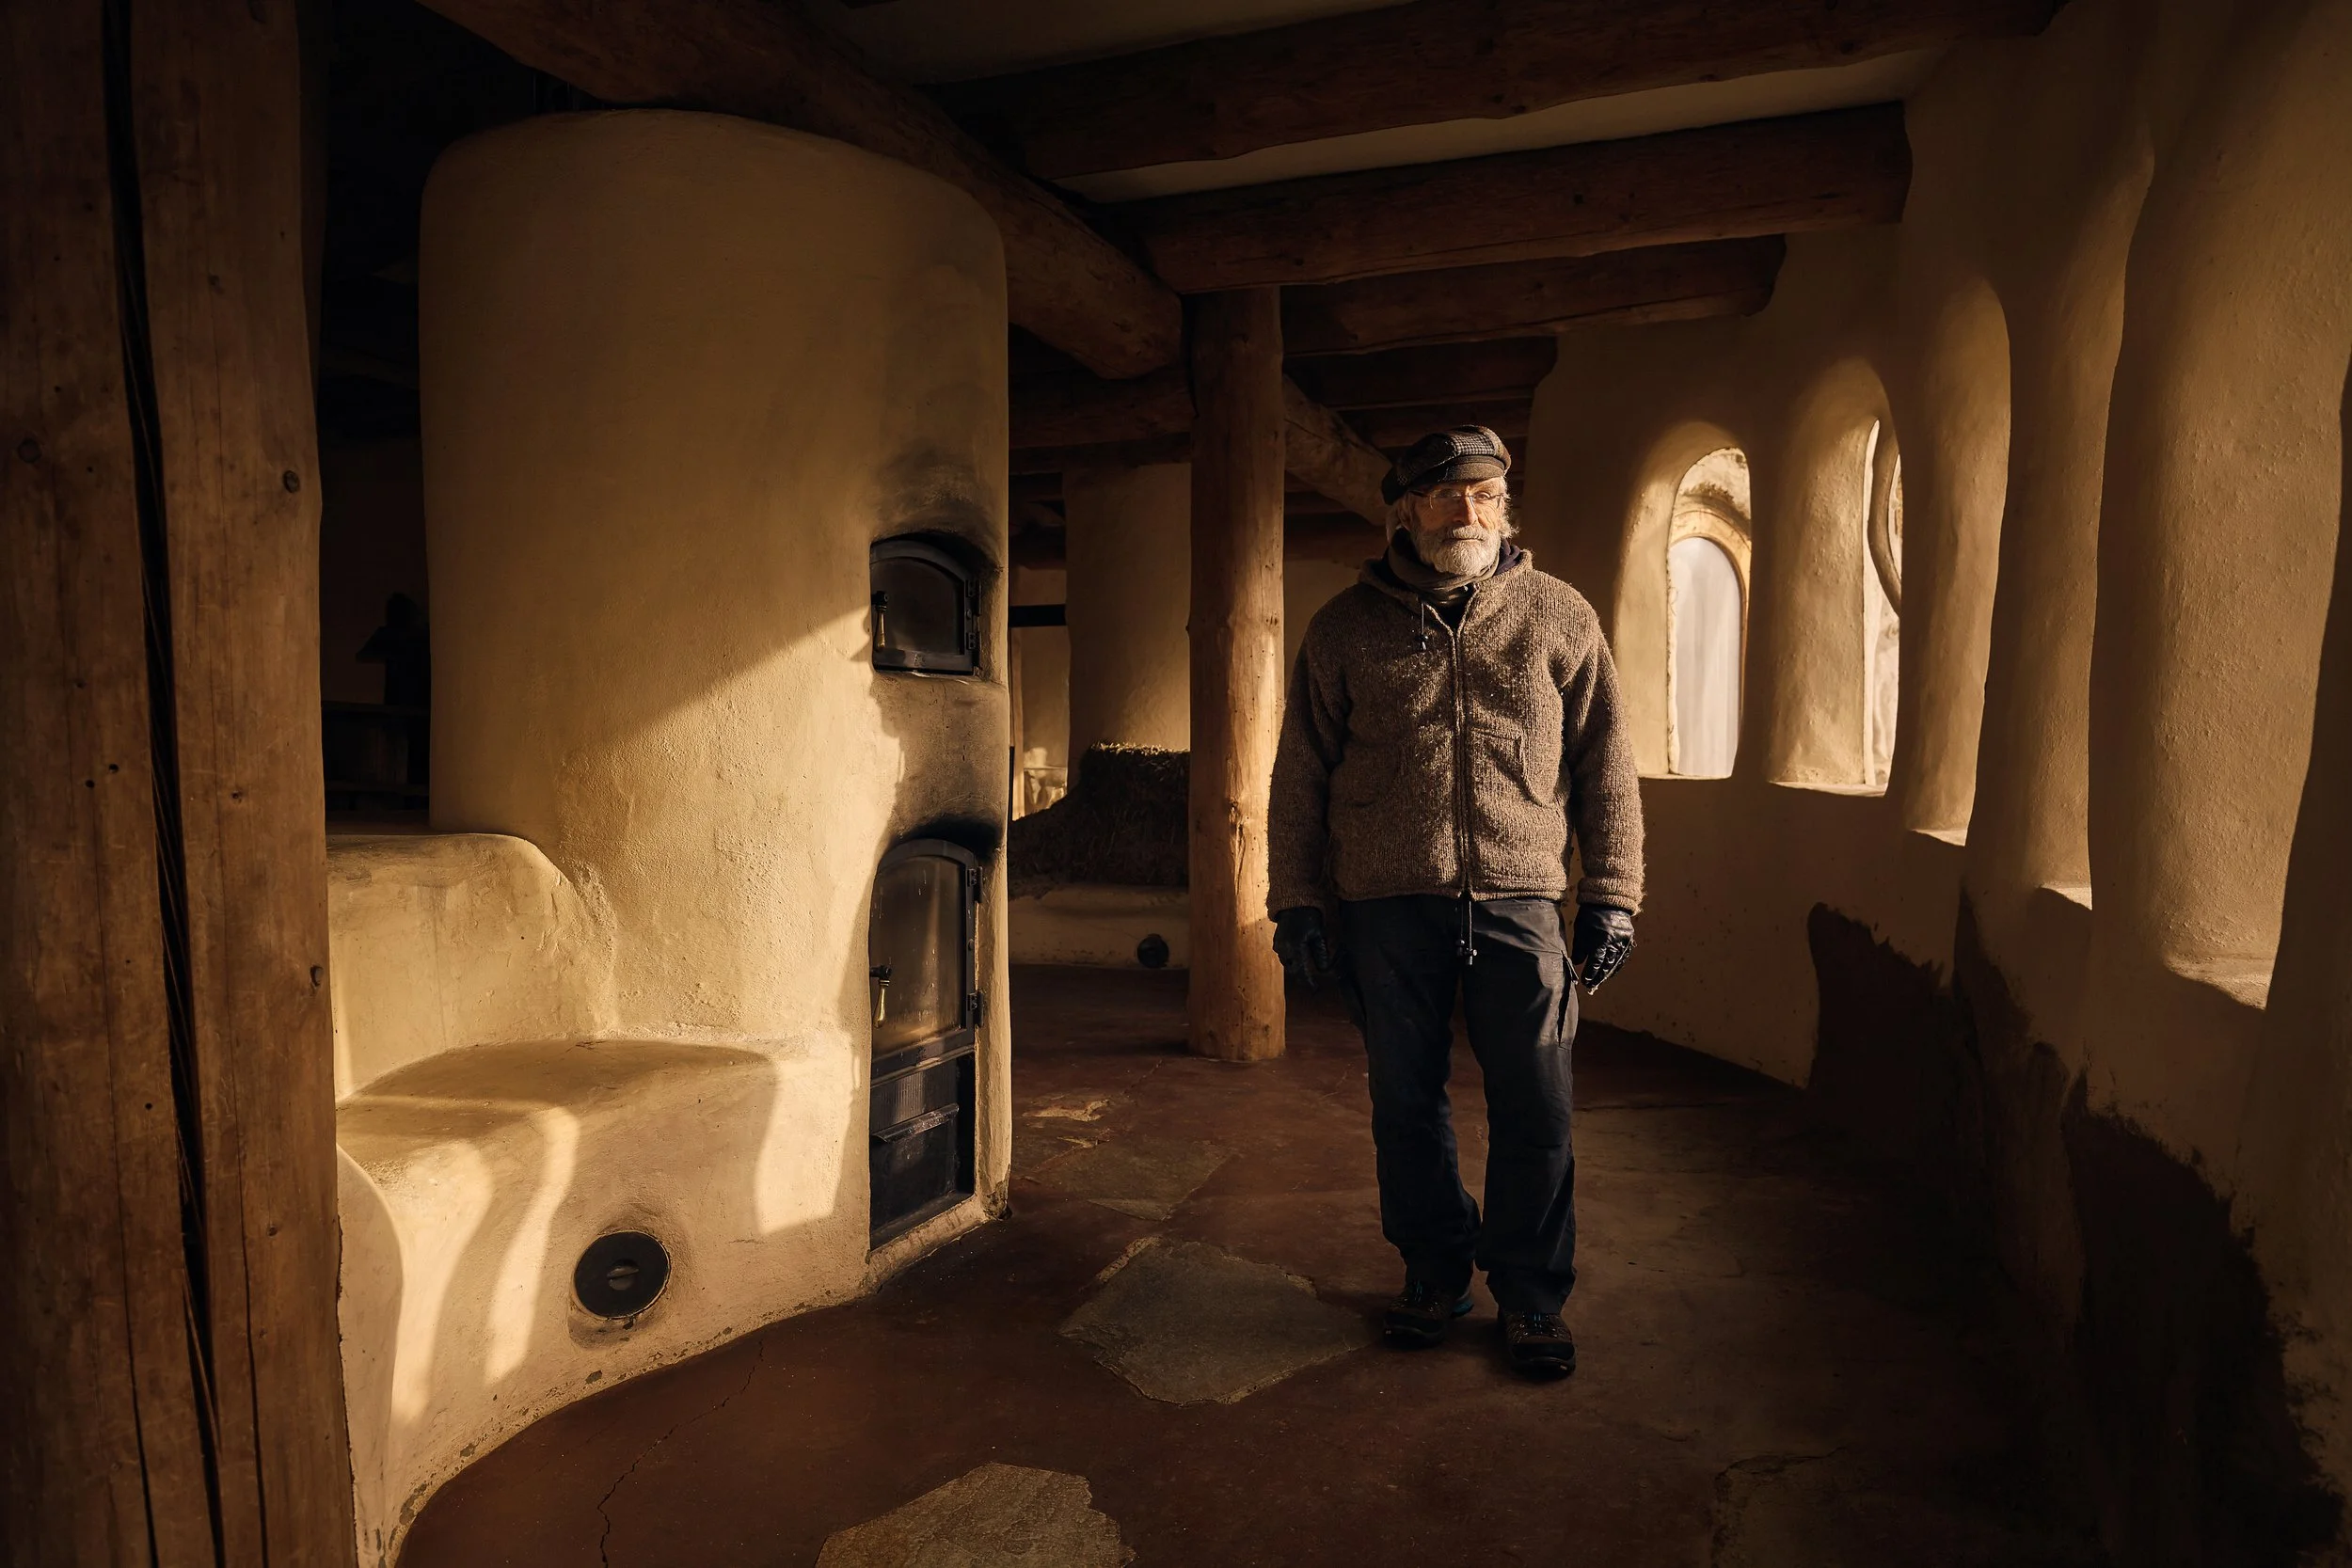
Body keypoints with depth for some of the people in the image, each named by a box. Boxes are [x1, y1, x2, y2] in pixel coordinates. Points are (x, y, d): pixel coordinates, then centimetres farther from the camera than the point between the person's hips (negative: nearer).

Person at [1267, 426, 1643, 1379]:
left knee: (1535, 1111, 2)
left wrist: (1610, 896, 5)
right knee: (1406, 1105, 9)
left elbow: (1605, 764, 11)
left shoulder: (1558, 617, 9)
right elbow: (1300, 775, 9)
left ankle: (1531, 1299, 21)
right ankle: (1436, 1273, 29)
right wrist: (1297, 901, 5)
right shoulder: (1345, 629, 8)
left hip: (1518, 898, 0)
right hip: (1387, 906, 1)